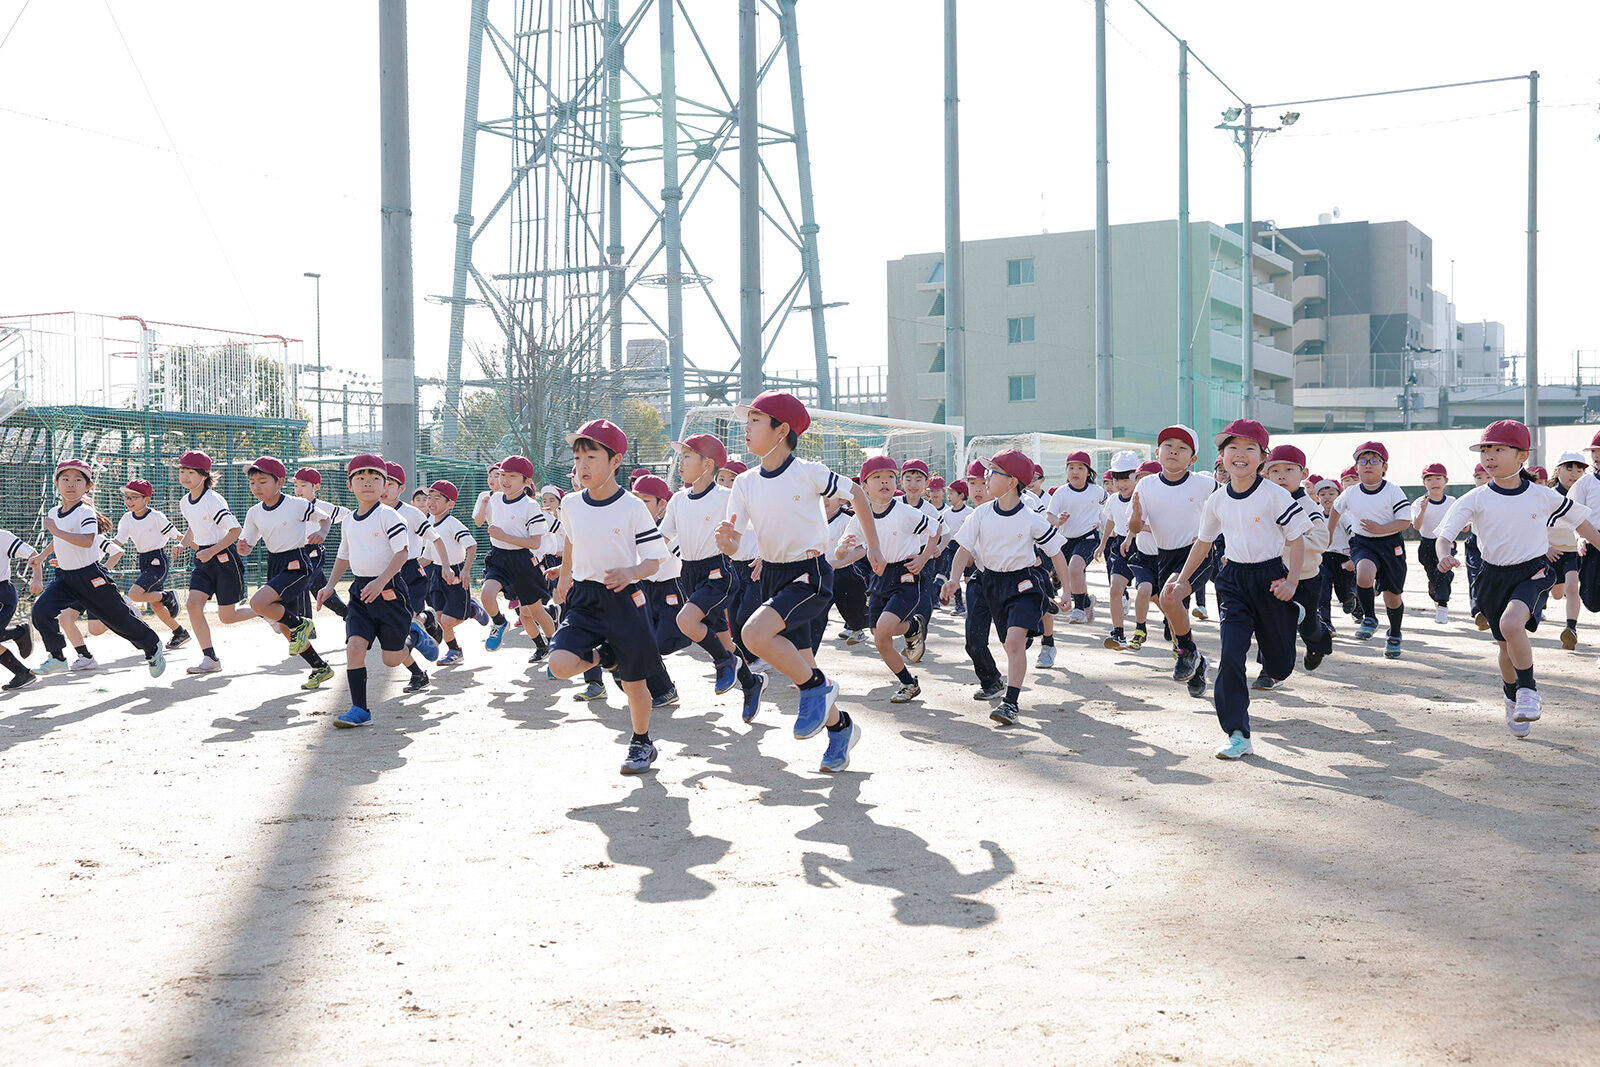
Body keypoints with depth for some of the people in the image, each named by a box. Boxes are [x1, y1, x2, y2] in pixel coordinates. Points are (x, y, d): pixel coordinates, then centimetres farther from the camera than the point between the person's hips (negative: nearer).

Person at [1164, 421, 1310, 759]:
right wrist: (1181, 580, 17)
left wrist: (1292, 581, -16)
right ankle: (1237, 734, -7)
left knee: (1279, 666, 8)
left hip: (1270, 576, -3)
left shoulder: (1275, 495, -11)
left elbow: (1296, 539, -7)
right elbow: (1203, 542, 16)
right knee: (1230, 656, -12)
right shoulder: (1217, 501, 2)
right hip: (1234, 579, 3)